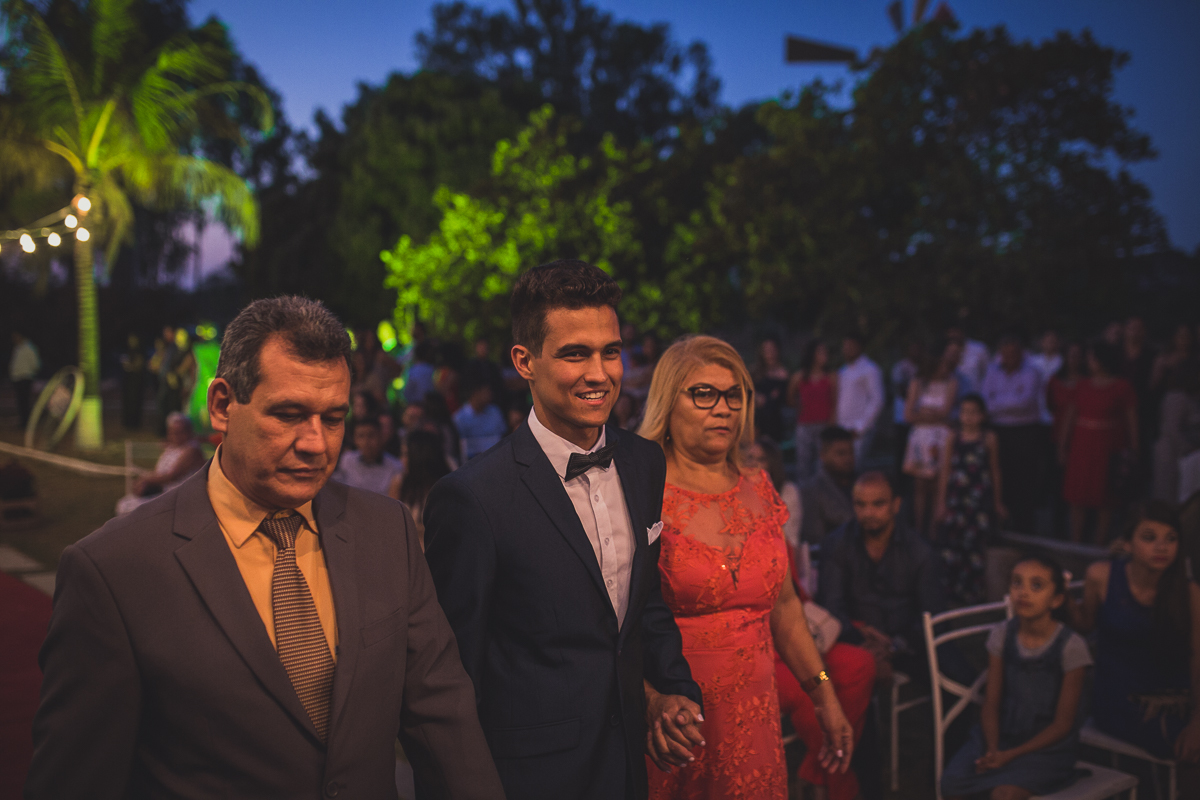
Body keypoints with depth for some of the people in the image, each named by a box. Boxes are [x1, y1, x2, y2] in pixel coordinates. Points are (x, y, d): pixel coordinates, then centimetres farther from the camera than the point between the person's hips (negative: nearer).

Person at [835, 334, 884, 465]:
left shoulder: (869, 370, -4)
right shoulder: (842, 371, 19)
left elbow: (877, 401, -10)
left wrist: (860, 428, -13)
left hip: (859, 432, -7)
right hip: (842, 431, 7)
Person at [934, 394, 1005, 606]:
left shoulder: (989, 439, 1)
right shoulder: (953, 439, 5)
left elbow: (995, 472, 8)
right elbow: (945, 471, 7)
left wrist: (997, 502, 10)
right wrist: (941, 502, 5)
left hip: (979, 498, -2)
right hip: (955, 498, 2)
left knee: (975, 545, -1)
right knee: (950, 543, 0)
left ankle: (973, 591, 10)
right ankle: (951, 587, 13)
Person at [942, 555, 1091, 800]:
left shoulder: (1071, 647, -14)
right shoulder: (1001, 636, -3)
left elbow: (1063, 723, -10)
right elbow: (991, 705, 1)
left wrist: (1012, 755, -17)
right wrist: (992, 750, -17)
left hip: (1046, 745, -4)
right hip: (1001, 735, 4)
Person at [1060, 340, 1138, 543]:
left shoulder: (1122, 387, -2)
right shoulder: (1084, 385, 10)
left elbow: (1131, 420, -2)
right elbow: (1071, 415, 12)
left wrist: (1132, 450, -5)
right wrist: (1063, 446, 11)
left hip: (1107, 448, -4)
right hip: (1081, 446, 4)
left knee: (1103, 500, -1)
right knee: (1077, 498, 3)